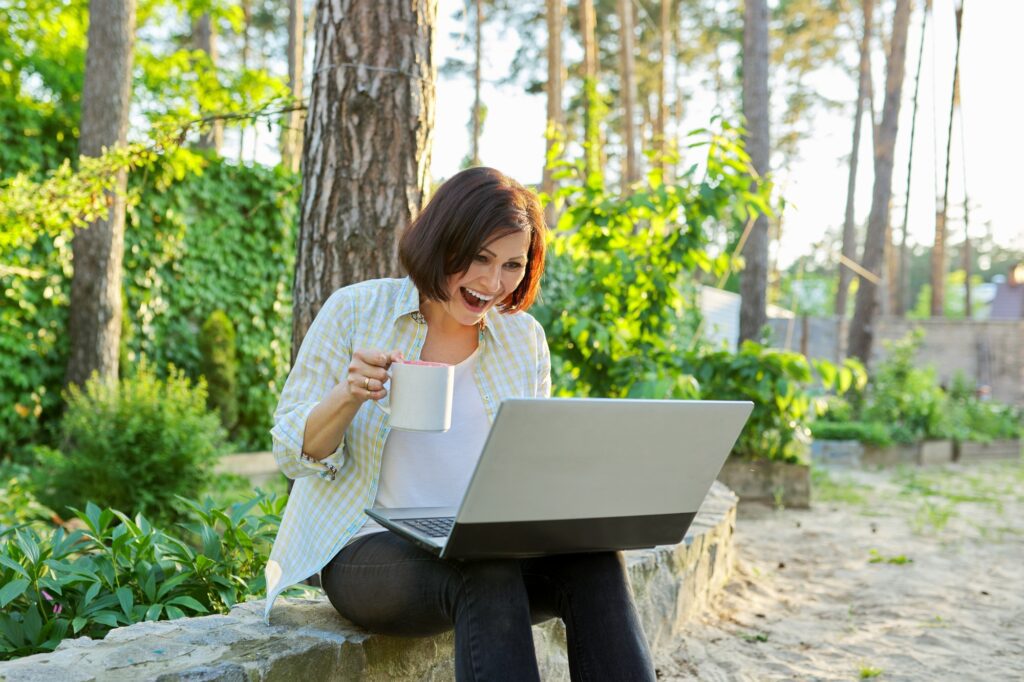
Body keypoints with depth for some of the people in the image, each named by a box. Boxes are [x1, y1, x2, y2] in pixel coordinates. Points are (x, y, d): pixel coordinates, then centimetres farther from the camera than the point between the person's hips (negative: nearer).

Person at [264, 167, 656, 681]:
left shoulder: (524, 338, 9)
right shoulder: (356, 311, -1)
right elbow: (293, 454, -1)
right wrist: (349, 396, -21)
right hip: (370, 552, -3)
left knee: (593, 561, -27)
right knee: (487, 574, -35)